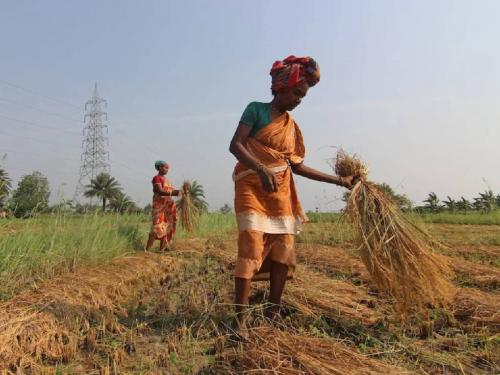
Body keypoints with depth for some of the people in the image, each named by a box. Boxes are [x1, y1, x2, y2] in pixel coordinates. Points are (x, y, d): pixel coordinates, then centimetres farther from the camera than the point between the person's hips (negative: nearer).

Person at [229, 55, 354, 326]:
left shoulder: (292, 126, 14)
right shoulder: (256, 109, -2)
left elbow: (296, 166, 13)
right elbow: (235, 145, -13)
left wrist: (339, 180, 13)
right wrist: (261, 169, -30)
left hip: (281, 190, 6)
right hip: (252, 186, -6)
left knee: (283, 248, 3)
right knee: (252, 247, -15)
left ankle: (274, 312, 15)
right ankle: (240, 317, -9)